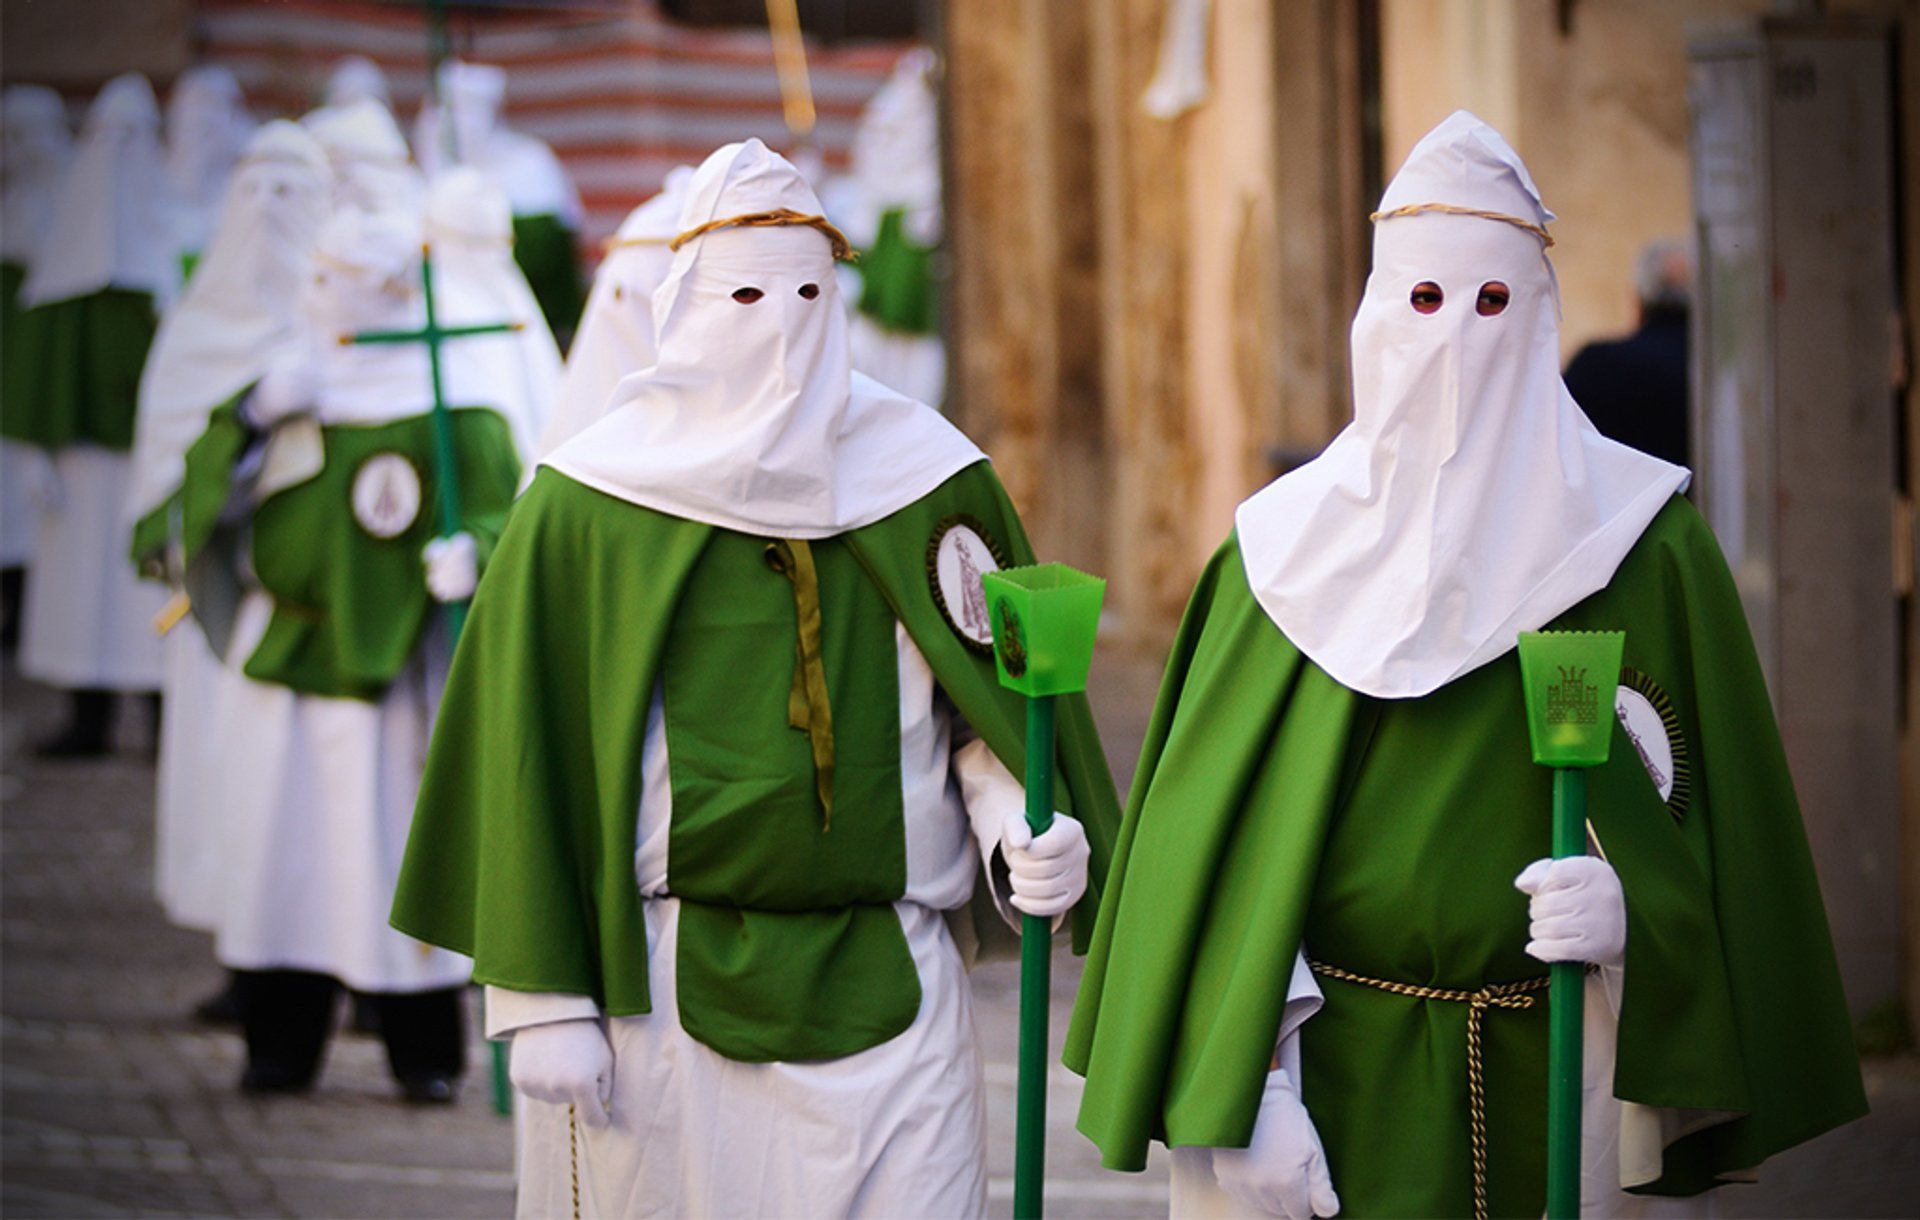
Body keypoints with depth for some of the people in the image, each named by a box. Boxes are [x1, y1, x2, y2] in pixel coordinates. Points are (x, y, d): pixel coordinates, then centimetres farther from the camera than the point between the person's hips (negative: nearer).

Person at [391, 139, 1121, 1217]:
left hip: (887, 980, 1)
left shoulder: (929, 482, 6)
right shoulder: (585, 509, 0)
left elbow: (996, 700, 12)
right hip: (666, 987, -1)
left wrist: (1019, 825, -10)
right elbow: (532, 755, 0)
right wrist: (543, 999, -4)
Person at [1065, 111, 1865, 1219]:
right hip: (1348, 1075, 0)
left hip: (1565, 1080, 0)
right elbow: (1223, 833, 0)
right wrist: (1246, 1089, -9)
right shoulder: (1293, 547, 3)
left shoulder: (1646, 537, 2)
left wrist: (1633, 900, -18)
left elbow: (1710, 799, 3)